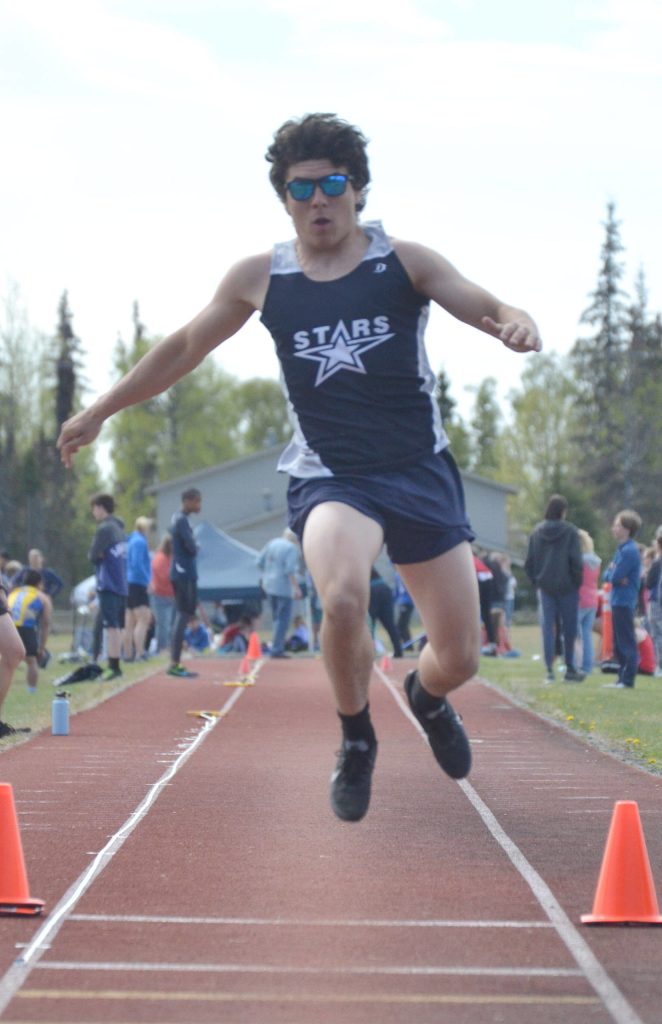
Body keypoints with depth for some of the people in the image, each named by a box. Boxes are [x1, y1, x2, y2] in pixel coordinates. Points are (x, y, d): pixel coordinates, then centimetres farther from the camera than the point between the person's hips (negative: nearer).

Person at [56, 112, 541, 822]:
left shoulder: (404, 263, -3)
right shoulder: (260, 279, 1)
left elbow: (488, 309, -11)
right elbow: (184, 348, 14)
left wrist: (517, 325, -36)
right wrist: (100, 411, 17)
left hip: (421, 472, 1)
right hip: (329, 477, -1)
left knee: (458, 660, 1)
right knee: (342, 599, -33)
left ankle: (426, 697, 42)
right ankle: (355, 740, -4)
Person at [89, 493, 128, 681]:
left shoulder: (105, 528, -11)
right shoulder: (120, 528, 15)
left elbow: (93, 556, -11)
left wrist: (98, 556, 8)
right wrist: (102, 556, 5)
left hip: (109, 585, -9)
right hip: (123, 586, 9)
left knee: (111, 627, -10)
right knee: (117, 628, 13)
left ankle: (113, 667, -13)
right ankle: (115, 665, 17)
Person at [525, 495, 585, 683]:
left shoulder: (537, 532, 4)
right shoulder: (570, 531, -8)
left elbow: (529, 562, 5)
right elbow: (576, 560, -12)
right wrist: (578, 581, 0)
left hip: (545, 586, 3)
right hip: (566, 586, -3)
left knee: (548, 627, 3)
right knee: (569, 628, 7)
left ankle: (549, 669, -4)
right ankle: (570, 669, 13)